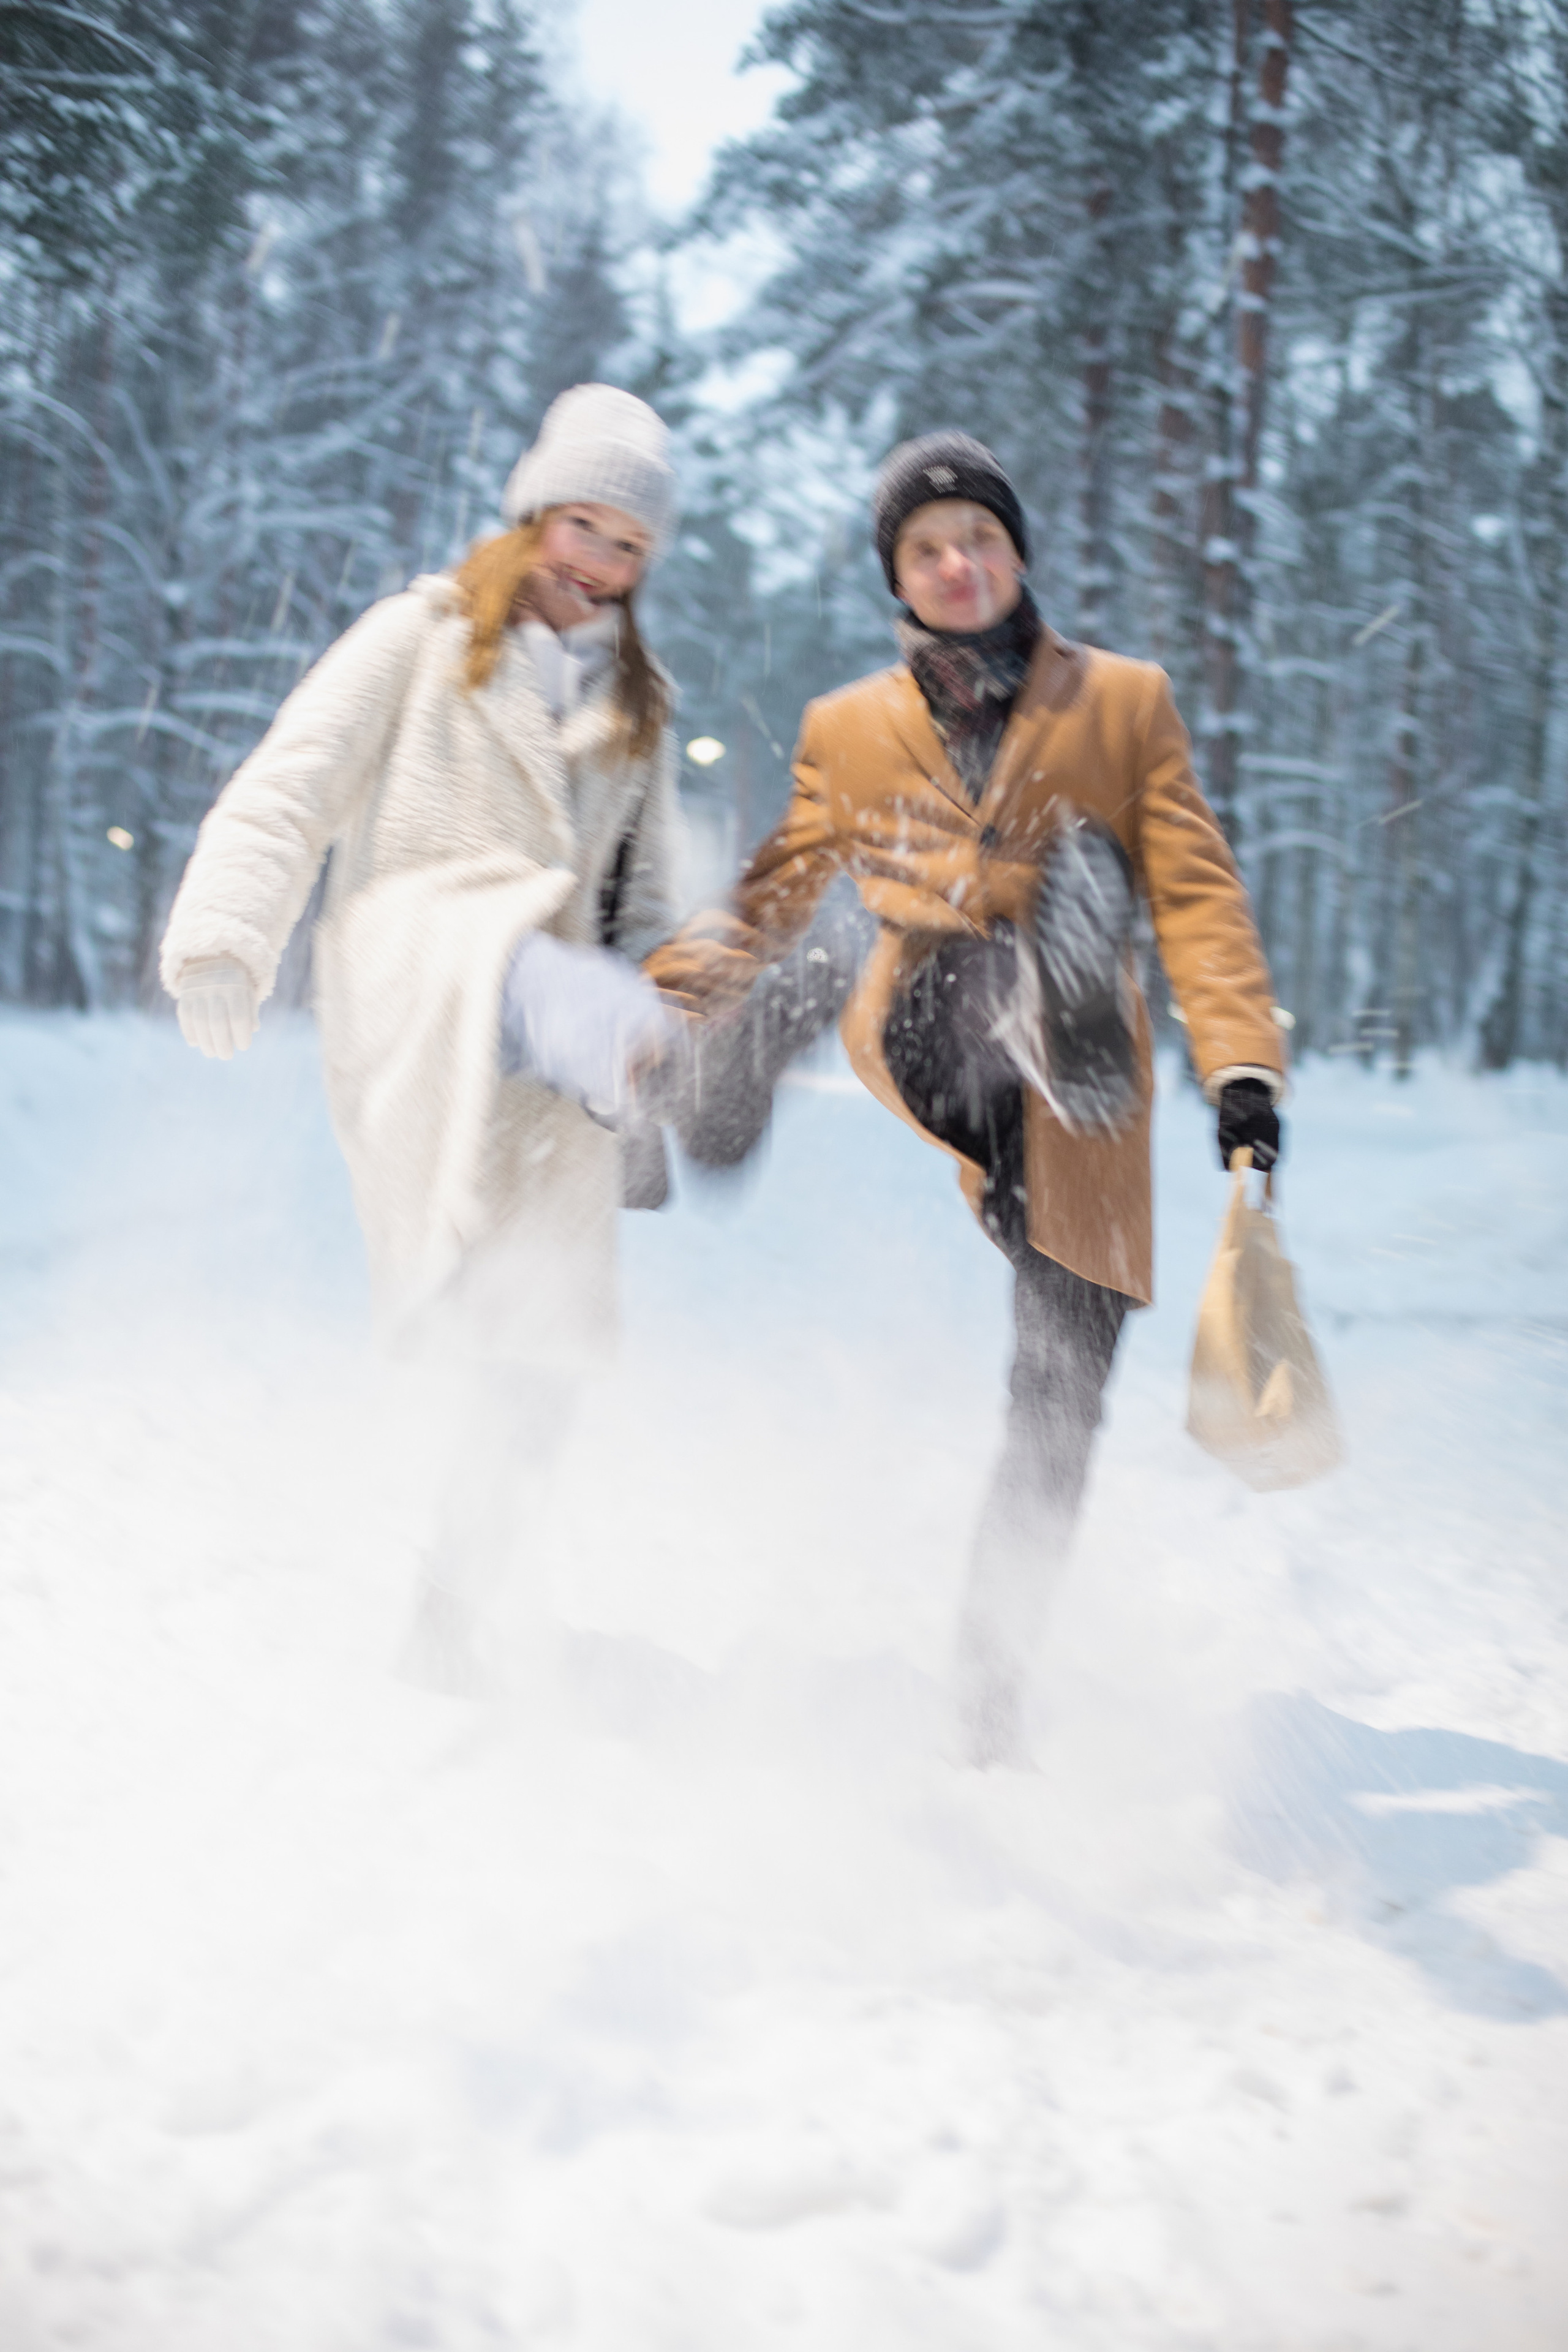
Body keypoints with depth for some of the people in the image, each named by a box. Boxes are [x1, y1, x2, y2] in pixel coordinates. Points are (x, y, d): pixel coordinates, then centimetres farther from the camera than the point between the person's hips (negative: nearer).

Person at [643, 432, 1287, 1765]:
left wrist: (1241, 1068, -10)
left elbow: (1198, 898, 4)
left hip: (1081, 1113, -2)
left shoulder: (1124, 703, 10)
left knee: (1056, 1416, -5)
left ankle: (988, 1692, 5)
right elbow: (773, 903, 19)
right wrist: (661, 1006, 4)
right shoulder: (850, 730, 15)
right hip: (923, 1059, 3)